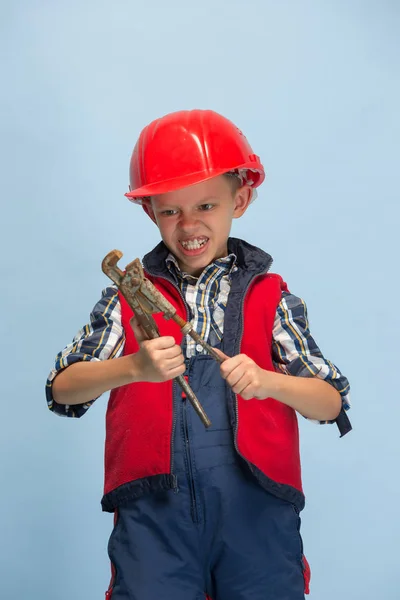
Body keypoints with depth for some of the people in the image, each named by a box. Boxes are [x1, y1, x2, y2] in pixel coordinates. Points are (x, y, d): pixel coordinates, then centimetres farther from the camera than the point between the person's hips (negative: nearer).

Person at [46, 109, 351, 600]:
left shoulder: (271, 295, 9)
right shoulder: (129, 295, 10)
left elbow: (331, 403, 3)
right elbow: (61, 389, 1)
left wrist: (267, 380, -17)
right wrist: (134, 367, -17)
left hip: (256, 504, 1)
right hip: (155, 504, 0)